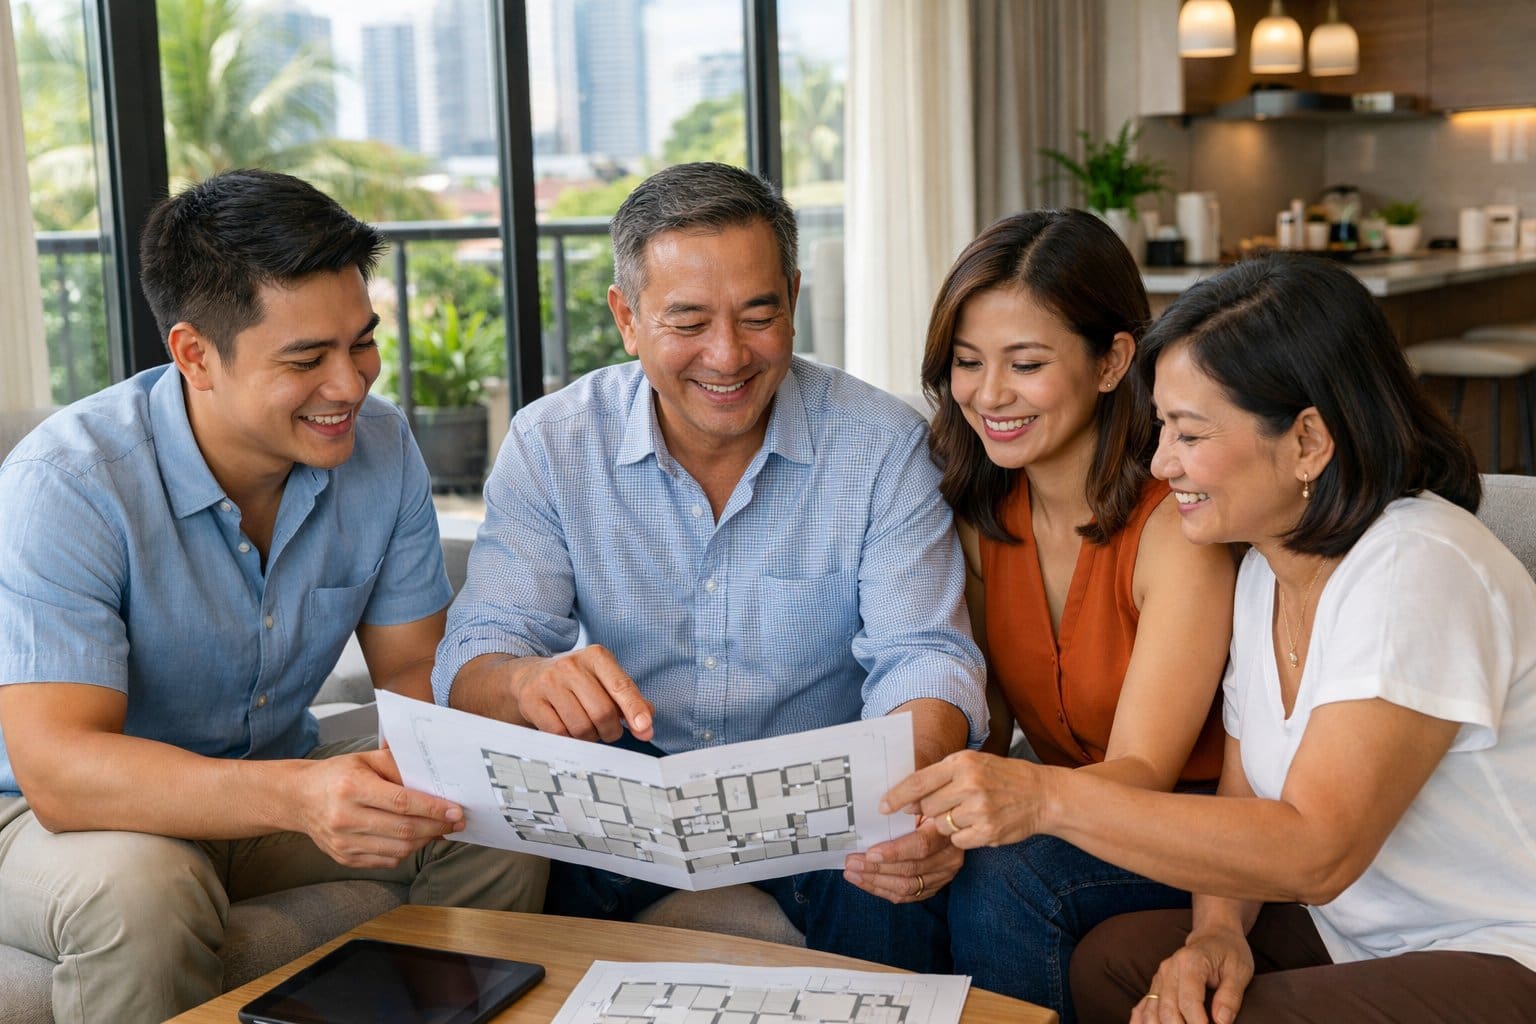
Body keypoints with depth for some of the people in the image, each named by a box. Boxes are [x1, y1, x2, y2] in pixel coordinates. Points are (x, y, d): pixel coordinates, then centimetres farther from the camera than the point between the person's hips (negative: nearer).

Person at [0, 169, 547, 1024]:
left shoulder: (381, 448, -8)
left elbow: (417, 670, -3)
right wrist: (294, 795, -49)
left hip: (281, 780, 5)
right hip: (72, 816, -4)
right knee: (138, 887, -36)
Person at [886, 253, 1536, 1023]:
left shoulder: (1417, 570, -23)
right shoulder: (1264, 565, 6)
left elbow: (1315, 851, -29)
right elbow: (1244, 800, 6)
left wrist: (1050, 798, -34)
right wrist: (1217, 931, -15)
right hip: (1359, 935, 7)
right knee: (1112, 959, -13)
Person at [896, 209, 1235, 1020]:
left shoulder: (1177, 519, -19)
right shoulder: (982, 512, 0)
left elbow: (1143, 771, -25)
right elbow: (980, 720, 0)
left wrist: (1014, 792, -46)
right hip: (1069, 814, 5)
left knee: (1002, 876, -30)